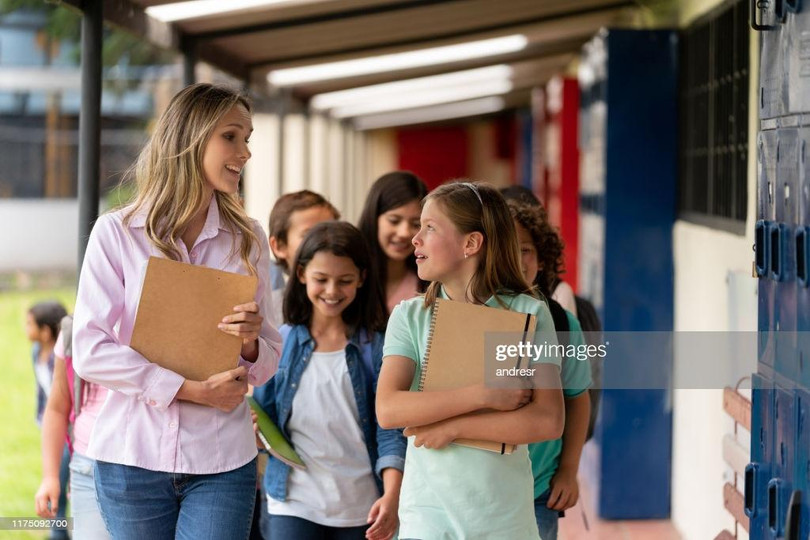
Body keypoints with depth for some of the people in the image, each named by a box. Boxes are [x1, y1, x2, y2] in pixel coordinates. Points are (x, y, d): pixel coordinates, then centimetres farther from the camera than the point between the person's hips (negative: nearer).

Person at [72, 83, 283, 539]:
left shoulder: (247, 240, 9)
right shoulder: (117, 232, -2)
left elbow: (268, 362, 11)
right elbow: (89, 351, -8)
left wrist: (251, 343, -13)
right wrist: (192, 390, -14)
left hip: (222, 462, 2)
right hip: (133, 454, -2)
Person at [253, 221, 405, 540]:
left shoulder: (375, 347, 1)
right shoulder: (280, 343, 3)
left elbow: (389, 427, -4)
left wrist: (391, 495, -16)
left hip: (360, 508, 0)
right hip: (293, 504, 0)